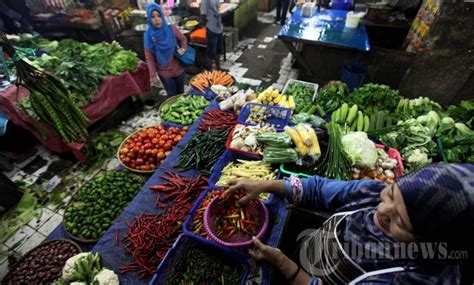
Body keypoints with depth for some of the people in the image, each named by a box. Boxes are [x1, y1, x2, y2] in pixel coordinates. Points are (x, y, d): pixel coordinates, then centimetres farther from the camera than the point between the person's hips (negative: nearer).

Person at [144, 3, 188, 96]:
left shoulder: (171, 29, -12)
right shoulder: (148, 35, -12)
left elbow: (183, 39, 6)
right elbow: (149, 58, -8)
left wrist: (183, 49, -14)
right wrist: (153, 75, -10)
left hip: (178, 68, 1)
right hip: (164, 73, -1)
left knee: (181, 93, 20)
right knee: (172, 95, 12)